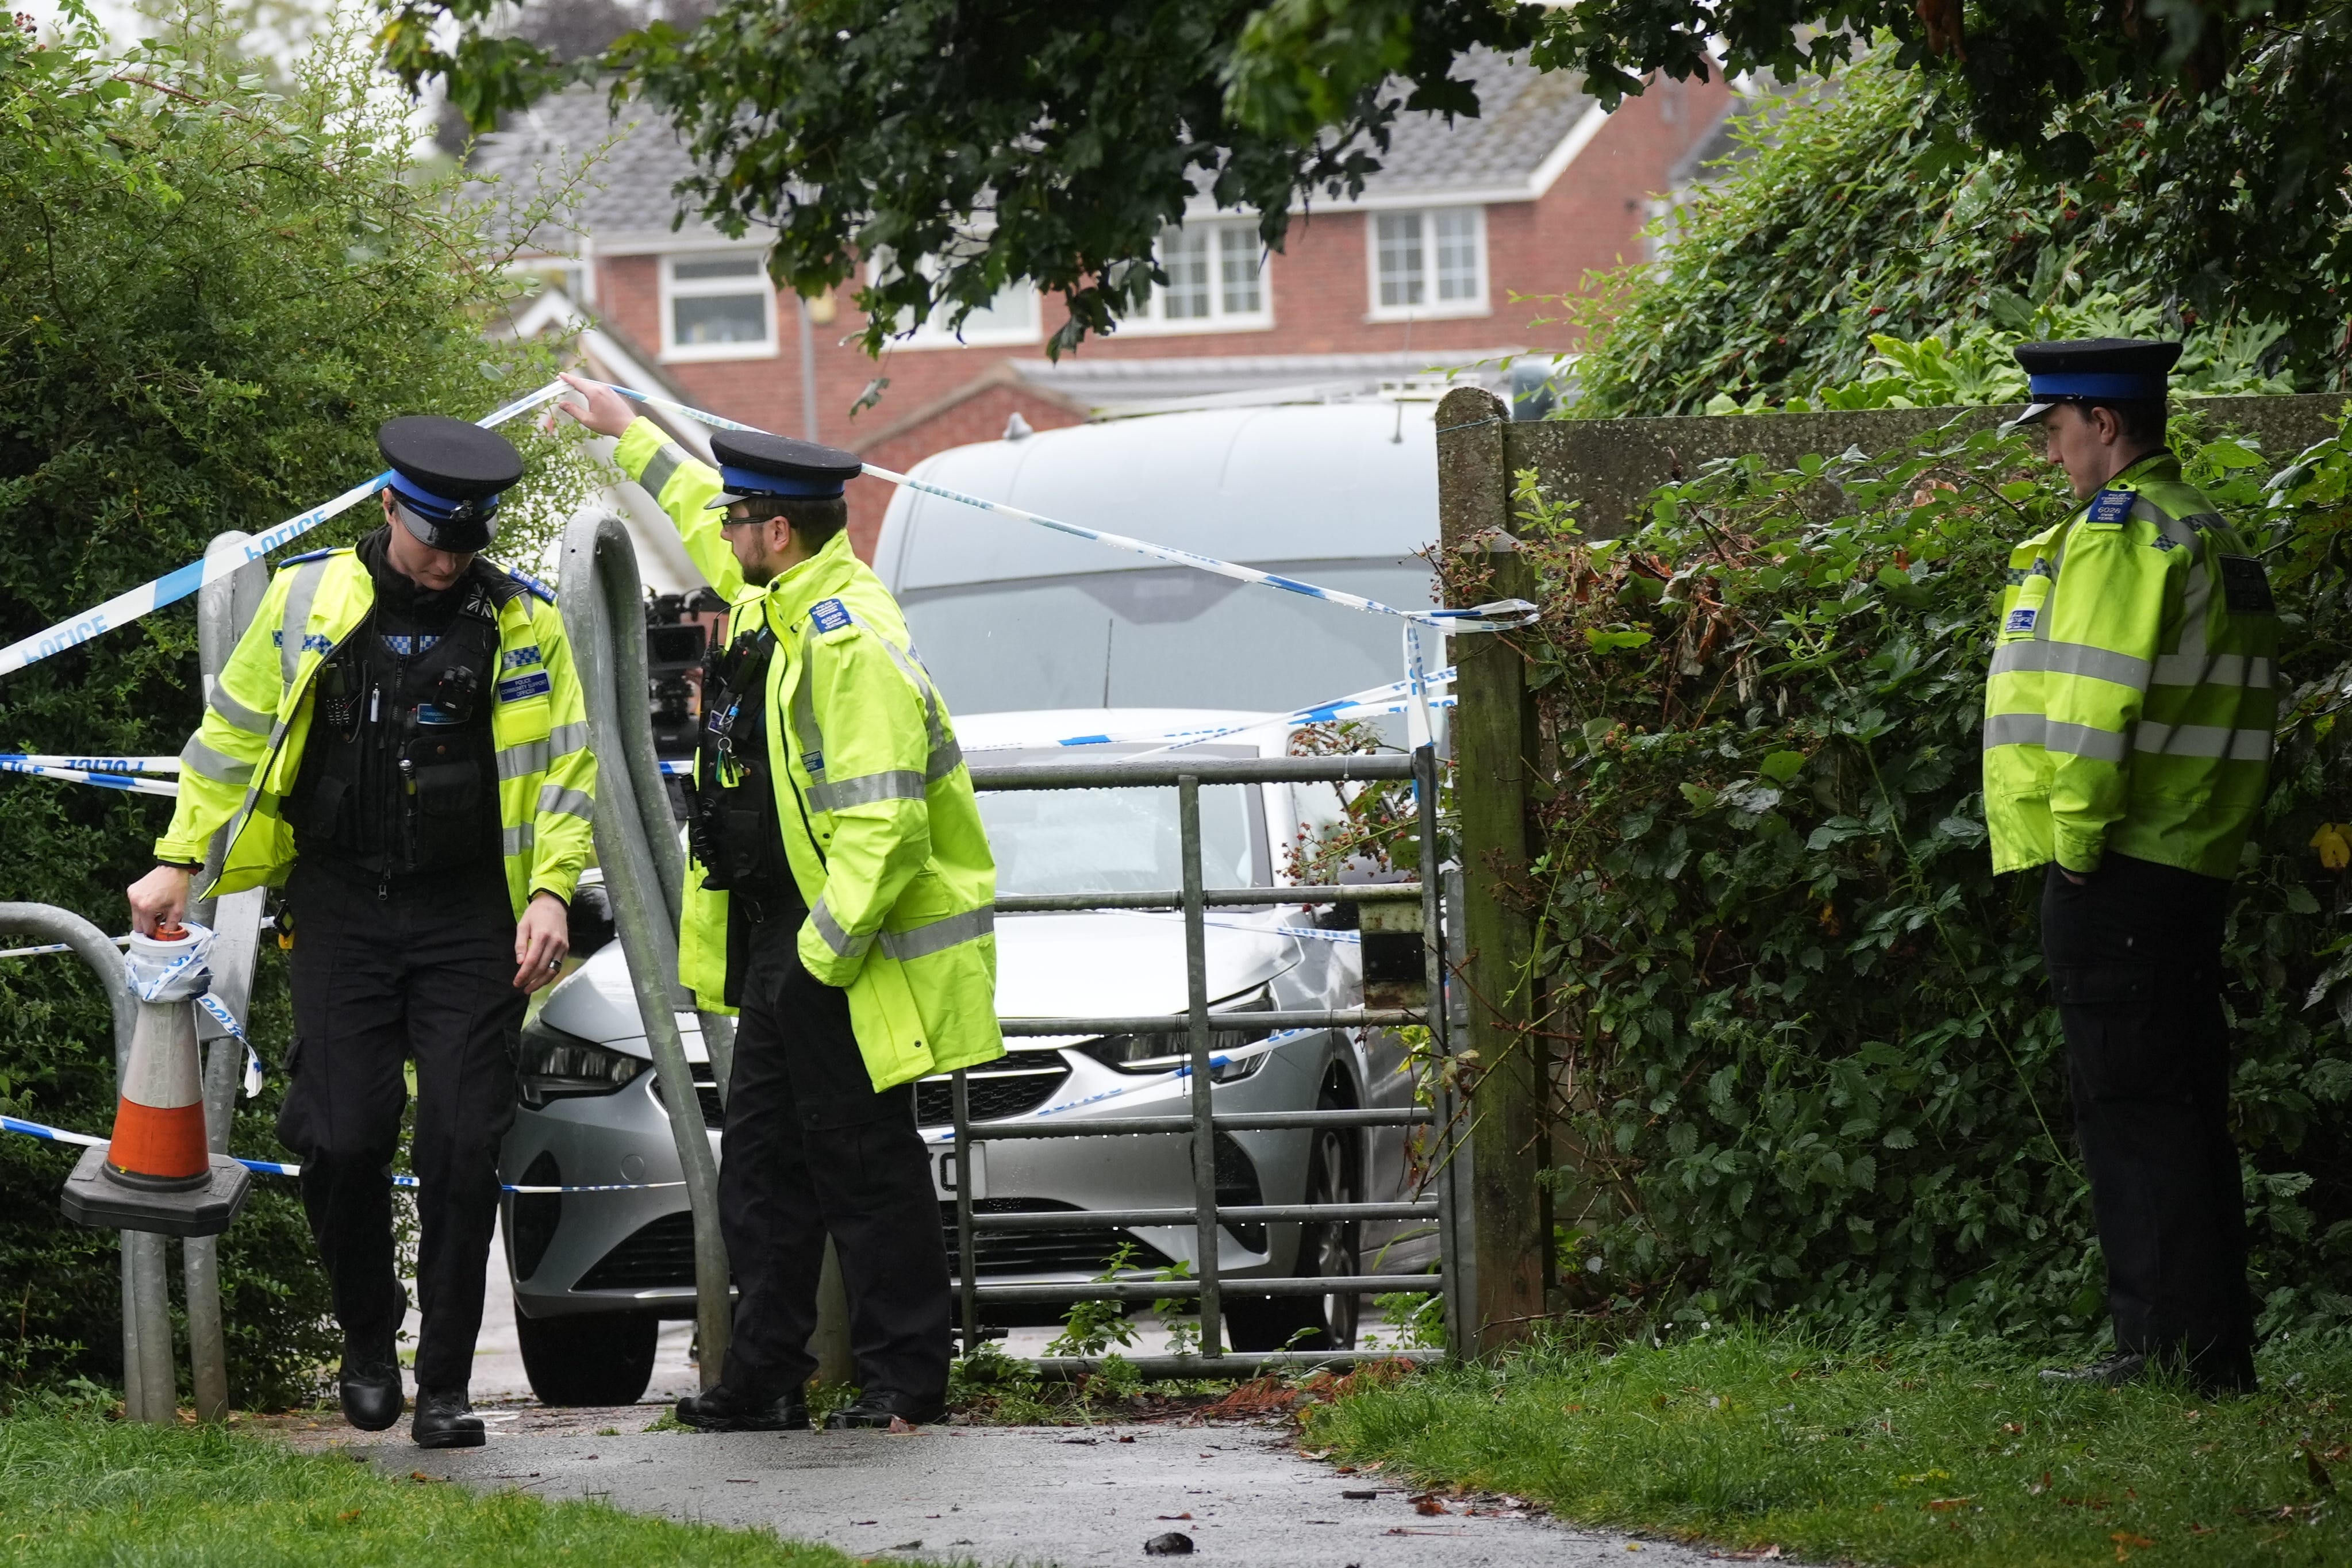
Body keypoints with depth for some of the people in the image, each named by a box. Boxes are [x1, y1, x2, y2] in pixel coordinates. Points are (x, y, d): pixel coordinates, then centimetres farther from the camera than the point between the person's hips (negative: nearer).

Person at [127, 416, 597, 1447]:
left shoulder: (521, 622, 2)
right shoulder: (311, 600, 3)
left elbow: (562, 769, 4)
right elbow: (233, 734, 12)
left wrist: (551, 890, -10)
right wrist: (178, 860, 9)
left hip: (467, 917, 0)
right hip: (341, 907, 0)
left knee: (462, 1145, -6)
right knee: (344, 1139, -7)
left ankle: (445, 1386, 2)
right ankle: (366, 1344, 18)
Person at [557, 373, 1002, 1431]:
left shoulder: (851, 644, -23)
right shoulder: (775, 597, 8)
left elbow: (883, 826, -28)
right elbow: (701, 511, 33)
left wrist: (824, 953, -25)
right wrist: (629, 436, 44)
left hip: (848, 948, -10)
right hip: (782, 938, 10)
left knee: (866, 1164, -3)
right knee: (762, 1163, 11)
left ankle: (904, 1379, 5)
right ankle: (764, 1378, 15)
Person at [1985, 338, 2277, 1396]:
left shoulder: (2117, 531, -12)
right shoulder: (2209, 533, 18)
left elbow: (2093, 703, -20)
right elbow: (2244, 707, 20)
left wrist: (2076, 837, -14)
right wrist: (2216, 834, 18)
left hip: (2118, 872, -10)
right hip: (2195, 865, 10)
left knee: (2133, 1111, -7)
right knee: (2180, 1112, 12)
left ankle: (2181, 1352, -7)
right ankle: (2208, 1348, 15)